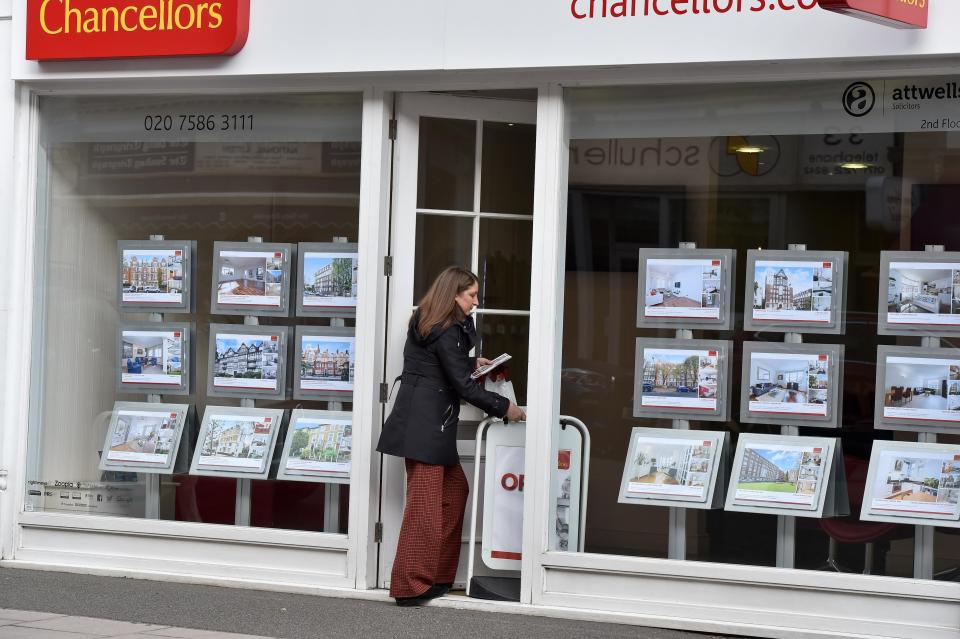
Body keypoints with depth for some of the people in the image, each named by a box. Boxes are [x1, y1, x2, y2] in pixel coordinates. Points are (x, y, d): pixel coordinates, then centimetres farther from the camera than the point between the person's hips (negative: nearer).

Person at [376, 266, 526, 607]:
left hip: (426, 420, 10)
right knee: (425, 502, -7)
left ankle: (439, 574, 19)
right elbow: (463, 386, -14)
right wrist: (504, 408, -7)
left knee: (454, 490, 15)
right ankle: (411, 585, -3)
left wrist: (471, 363, 22)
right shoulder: (446, 332, -15)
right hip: (426, 423, -10)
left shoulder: (426, 322, 14)